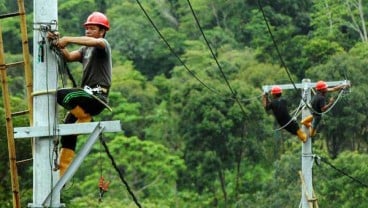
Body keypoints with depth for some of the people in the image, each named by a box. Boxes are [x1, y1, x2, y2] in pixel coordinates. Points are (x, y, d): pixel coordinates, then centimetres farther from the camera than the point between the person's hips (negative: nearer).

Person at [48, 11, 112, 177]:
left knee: (61, 94, -27)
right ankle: (63, 173, 9)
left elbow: (95, 42, -26)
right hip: (88, 96, 9)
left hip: (96, 96, -9)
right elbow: (69, 57, 8)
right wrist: (60, 45, -9)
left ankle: (85, 118, -9)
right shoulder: (85, 49, 24)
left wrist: (67, 39, -30)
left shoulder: (103, 45, -1)